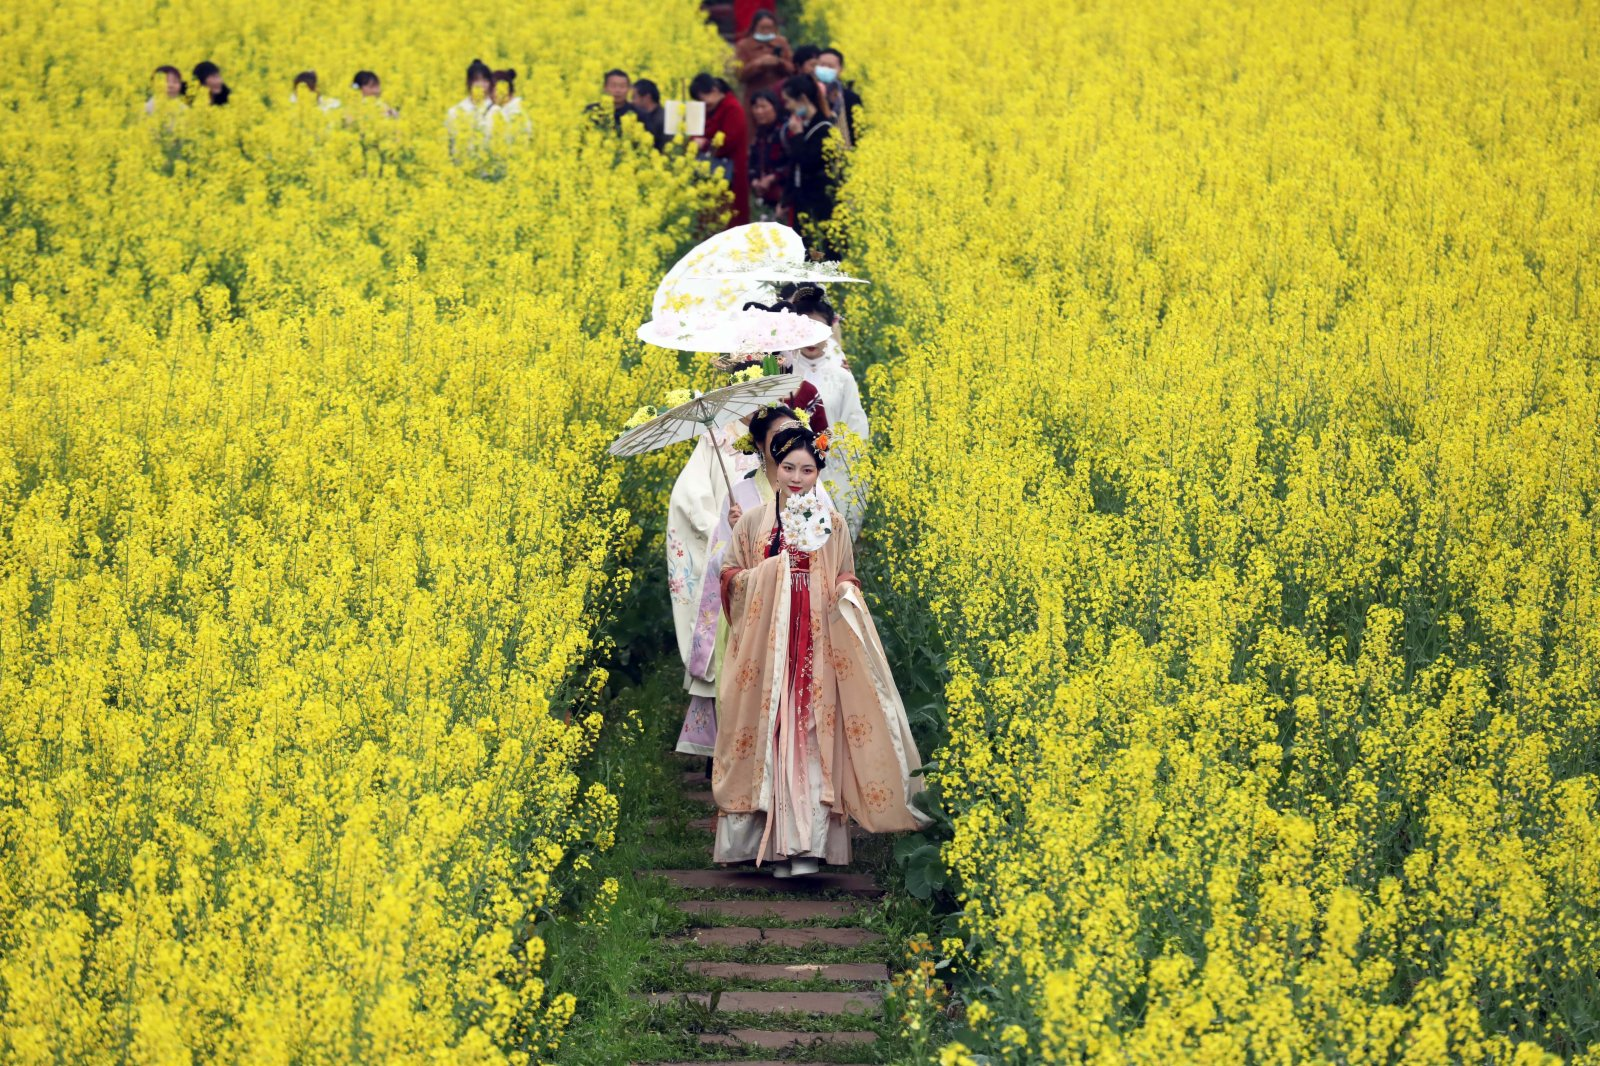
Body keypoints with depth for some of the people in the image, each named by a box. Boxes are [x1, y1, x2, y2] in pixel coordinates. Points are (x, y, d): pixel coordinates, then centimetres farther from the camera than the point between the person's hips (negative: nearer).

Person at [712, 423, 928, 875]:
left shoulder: (831, 523, 9)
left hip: (817, 643, 0)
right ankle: (776, 839, 0)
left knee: (811, 733, -7)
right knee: (770, 731, -4)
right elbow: (729, 575, 9)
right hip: (766, 642, 0)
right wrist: (774, 569, -7)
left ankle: (807, 842, -9)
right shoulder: (754, 521, 8)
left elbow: (846, 578, 13)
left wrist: (846, 594, -10)